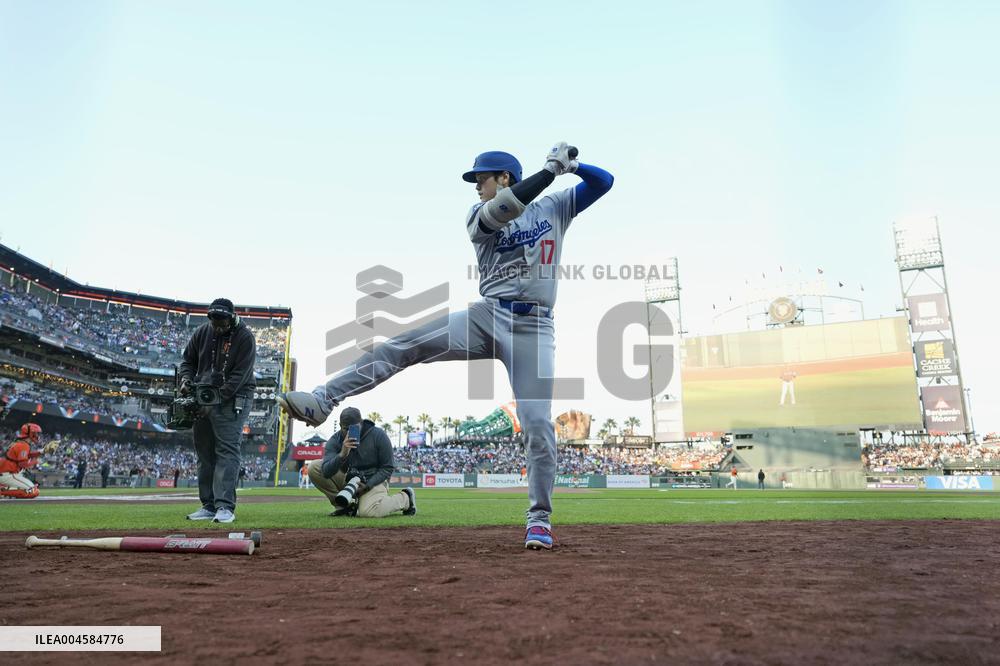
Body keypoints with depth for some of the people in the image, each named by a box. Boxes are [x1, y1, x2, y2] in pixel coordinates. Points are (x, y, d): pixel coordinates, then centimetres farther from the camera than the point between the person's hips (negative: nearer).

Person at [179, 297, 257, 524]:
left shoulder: (245, 337, -11)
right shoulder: (202, 332, 5)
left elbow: (239, 376, -16)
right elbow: (188, 360, 17)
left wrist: (216, 400, -21)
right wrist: (186, 380, -4)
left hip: (233, 398, -6)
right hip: (203, 397, 6)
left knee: (227, 450, -13)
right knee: (204, 452, 7)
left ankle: (225, 506, -14)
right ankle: (209, 505, 13)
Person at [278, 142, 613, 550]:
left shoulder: (554, 207, 12)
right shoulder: (478, 217, 8)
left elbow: (603, 182, 9)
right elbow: (502, 209, -14)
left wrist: (571, 165, -10)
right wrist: (551, 168, -12)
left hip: (534, 329, -1)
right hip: (485, 317, 2)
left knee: (537, 425, -7)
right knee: (402, 346, -16)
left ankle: (540, 518, 7)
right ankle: (323, 401, -16)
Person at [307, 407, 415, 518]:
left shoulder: (378, 435, -14)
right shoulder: (335, 441, -9)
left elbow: (387, 468, -9)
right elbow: (326, 472, -22)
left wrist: (367, 485, -22)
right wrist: (342, 455, -40)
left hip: (373, 480, -4)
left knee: (368, 512, -33)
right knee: (313, 467, -12)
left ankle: (406, 498, -1)